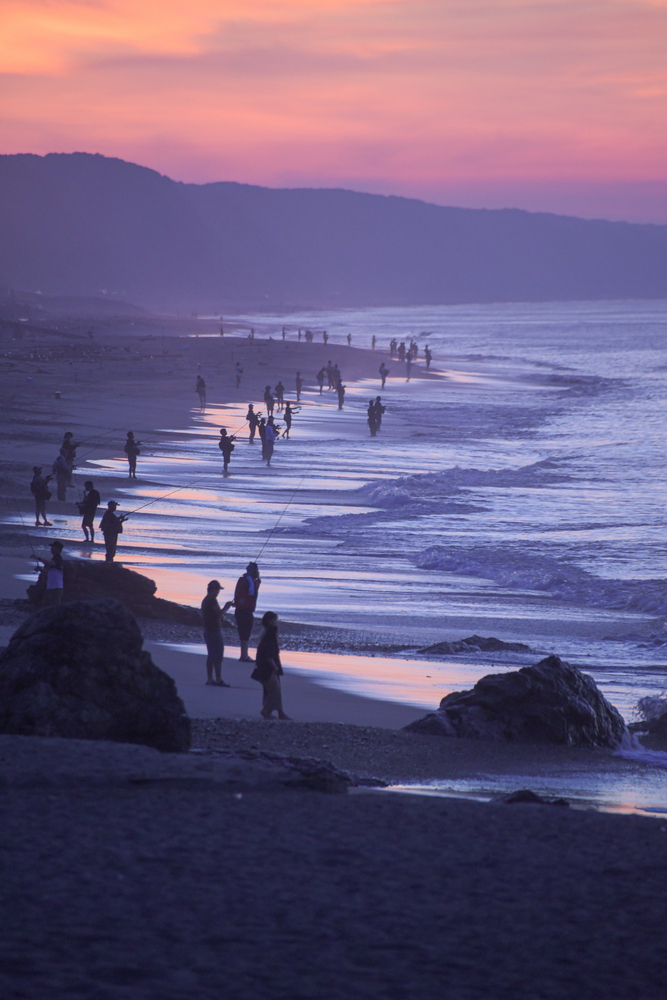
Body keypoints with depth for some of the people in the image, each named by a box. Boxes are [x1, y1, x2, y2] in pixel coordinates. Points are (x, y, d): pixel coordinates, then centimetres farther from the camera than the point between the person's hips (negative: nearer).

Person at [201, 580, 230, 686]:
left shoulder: (205, 600, 14)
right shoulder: (212, 600, -16)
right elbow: (219, 613, -20)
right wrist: (226, 607, -5)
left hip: (207, 630, 10)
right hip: (214, 631, -10)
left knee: (211, 656, 13)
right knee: (218, 656, -8)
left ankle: (209, 679, 13)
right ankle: (219, 680, -9)